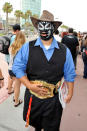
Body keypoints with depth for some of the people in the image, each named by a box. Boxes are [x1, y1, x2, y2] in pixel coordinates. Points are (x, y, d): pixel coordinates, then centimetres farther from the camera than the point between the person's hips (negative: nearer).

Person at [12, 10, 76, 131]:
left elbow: (70, 74, 5)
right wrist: (30, 86, -16)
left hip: (54, 99, 0)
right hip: (32, 96, 1)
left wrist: (70, 93, 5)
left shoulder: (64, 51, -2)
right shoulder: (27, 47, -5)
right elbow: (17, 68, -6)